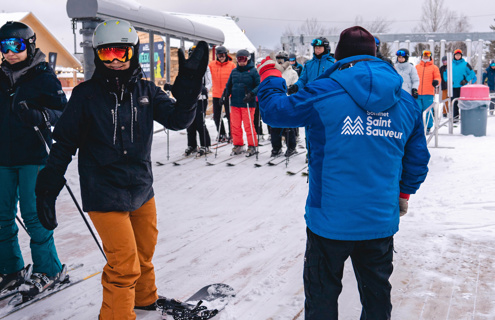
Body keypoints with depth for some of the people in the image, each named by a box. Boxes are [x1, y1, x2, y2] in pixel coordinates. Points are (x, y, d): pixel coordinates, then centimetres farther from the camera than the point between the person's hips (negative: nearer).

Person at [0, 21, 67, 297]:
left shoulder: (44, 76, -5)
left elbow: (63, 113, -12)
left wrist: (38, 115, -28)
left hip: (34, 156, -6)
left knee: (33, 214, -5)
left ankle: (49, 270, 9)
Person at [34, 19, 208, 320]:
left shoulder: (146, 90, 0)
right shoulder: (86, 94, -9)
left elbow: (178, 118, -10)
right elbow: (64, 143, -5)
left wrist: (189, 82, -23)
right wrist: (47, 190, -5)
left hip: (142, 190, 5)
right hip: (105, 195, -5)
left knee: (144, 254, 22)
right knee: (125, 266, -6)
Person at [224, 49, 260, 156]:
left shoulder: (253, 71, -1)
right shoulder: (234, 71, 14)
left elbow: (259, 86, -4)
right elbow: (229, 85, 22)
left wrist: (251, 94, -18)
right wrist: (225, 95, 6)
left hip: (248, 104, -5)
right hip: (235, 103, 5)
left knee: (249, 125, -4)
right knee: (235, 125, 7)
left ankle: (252, 146, 7)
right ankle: (238, 145, 20)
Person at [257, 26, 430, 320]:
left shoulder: (324, 93, -13)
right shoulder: (406, 103, 3)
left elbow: (274, 109, -1)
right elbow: (417, 158, 10)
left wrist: (270, 74, 17)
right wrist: (405, 193, 27)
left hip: (332, 220, -4)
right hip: (382, 221, 4)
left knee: (322, 294, 13)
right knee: (377, 292, 21)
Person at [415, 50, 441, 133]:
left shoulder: (434, 67, 10)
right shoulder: (417, 67, 16)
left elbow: (438, 77, 5)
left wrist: (436, 81, -17)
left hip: (428, 94, -2)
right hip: (417, 93, 2)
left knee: (428, 111, -1)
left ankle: (428, 127, 7)